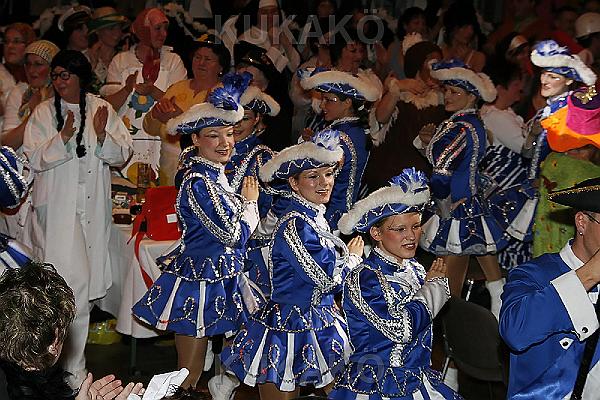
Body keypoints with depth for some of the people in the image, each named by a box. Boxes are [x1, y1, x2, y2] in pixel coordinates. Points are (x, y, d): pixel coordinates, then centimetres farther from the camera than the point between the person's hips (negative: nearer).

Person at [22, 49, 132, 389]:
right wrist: (63, 137, -21)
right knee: (71, 280, -11)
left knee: (85, 282, 9)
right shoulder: (44, 113, 2)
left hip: (93, 208, 2)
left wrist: (102, 136, -16)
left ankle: (74, 364, 28)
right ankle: (74, 368, -2)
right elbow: (34, 159, -6)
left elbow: (121, 155, 2)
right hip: (58, 206, -2)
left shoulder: (102, 109, 5)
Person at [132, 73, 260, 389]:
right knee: (188, 378, 0)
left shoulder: (216, 174, 8)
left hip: (221, 281, 10)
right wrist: (250, 201, -3)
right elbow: (233, 235, -17)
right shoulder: (198, 182, -20)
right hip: (199, 284, -9)